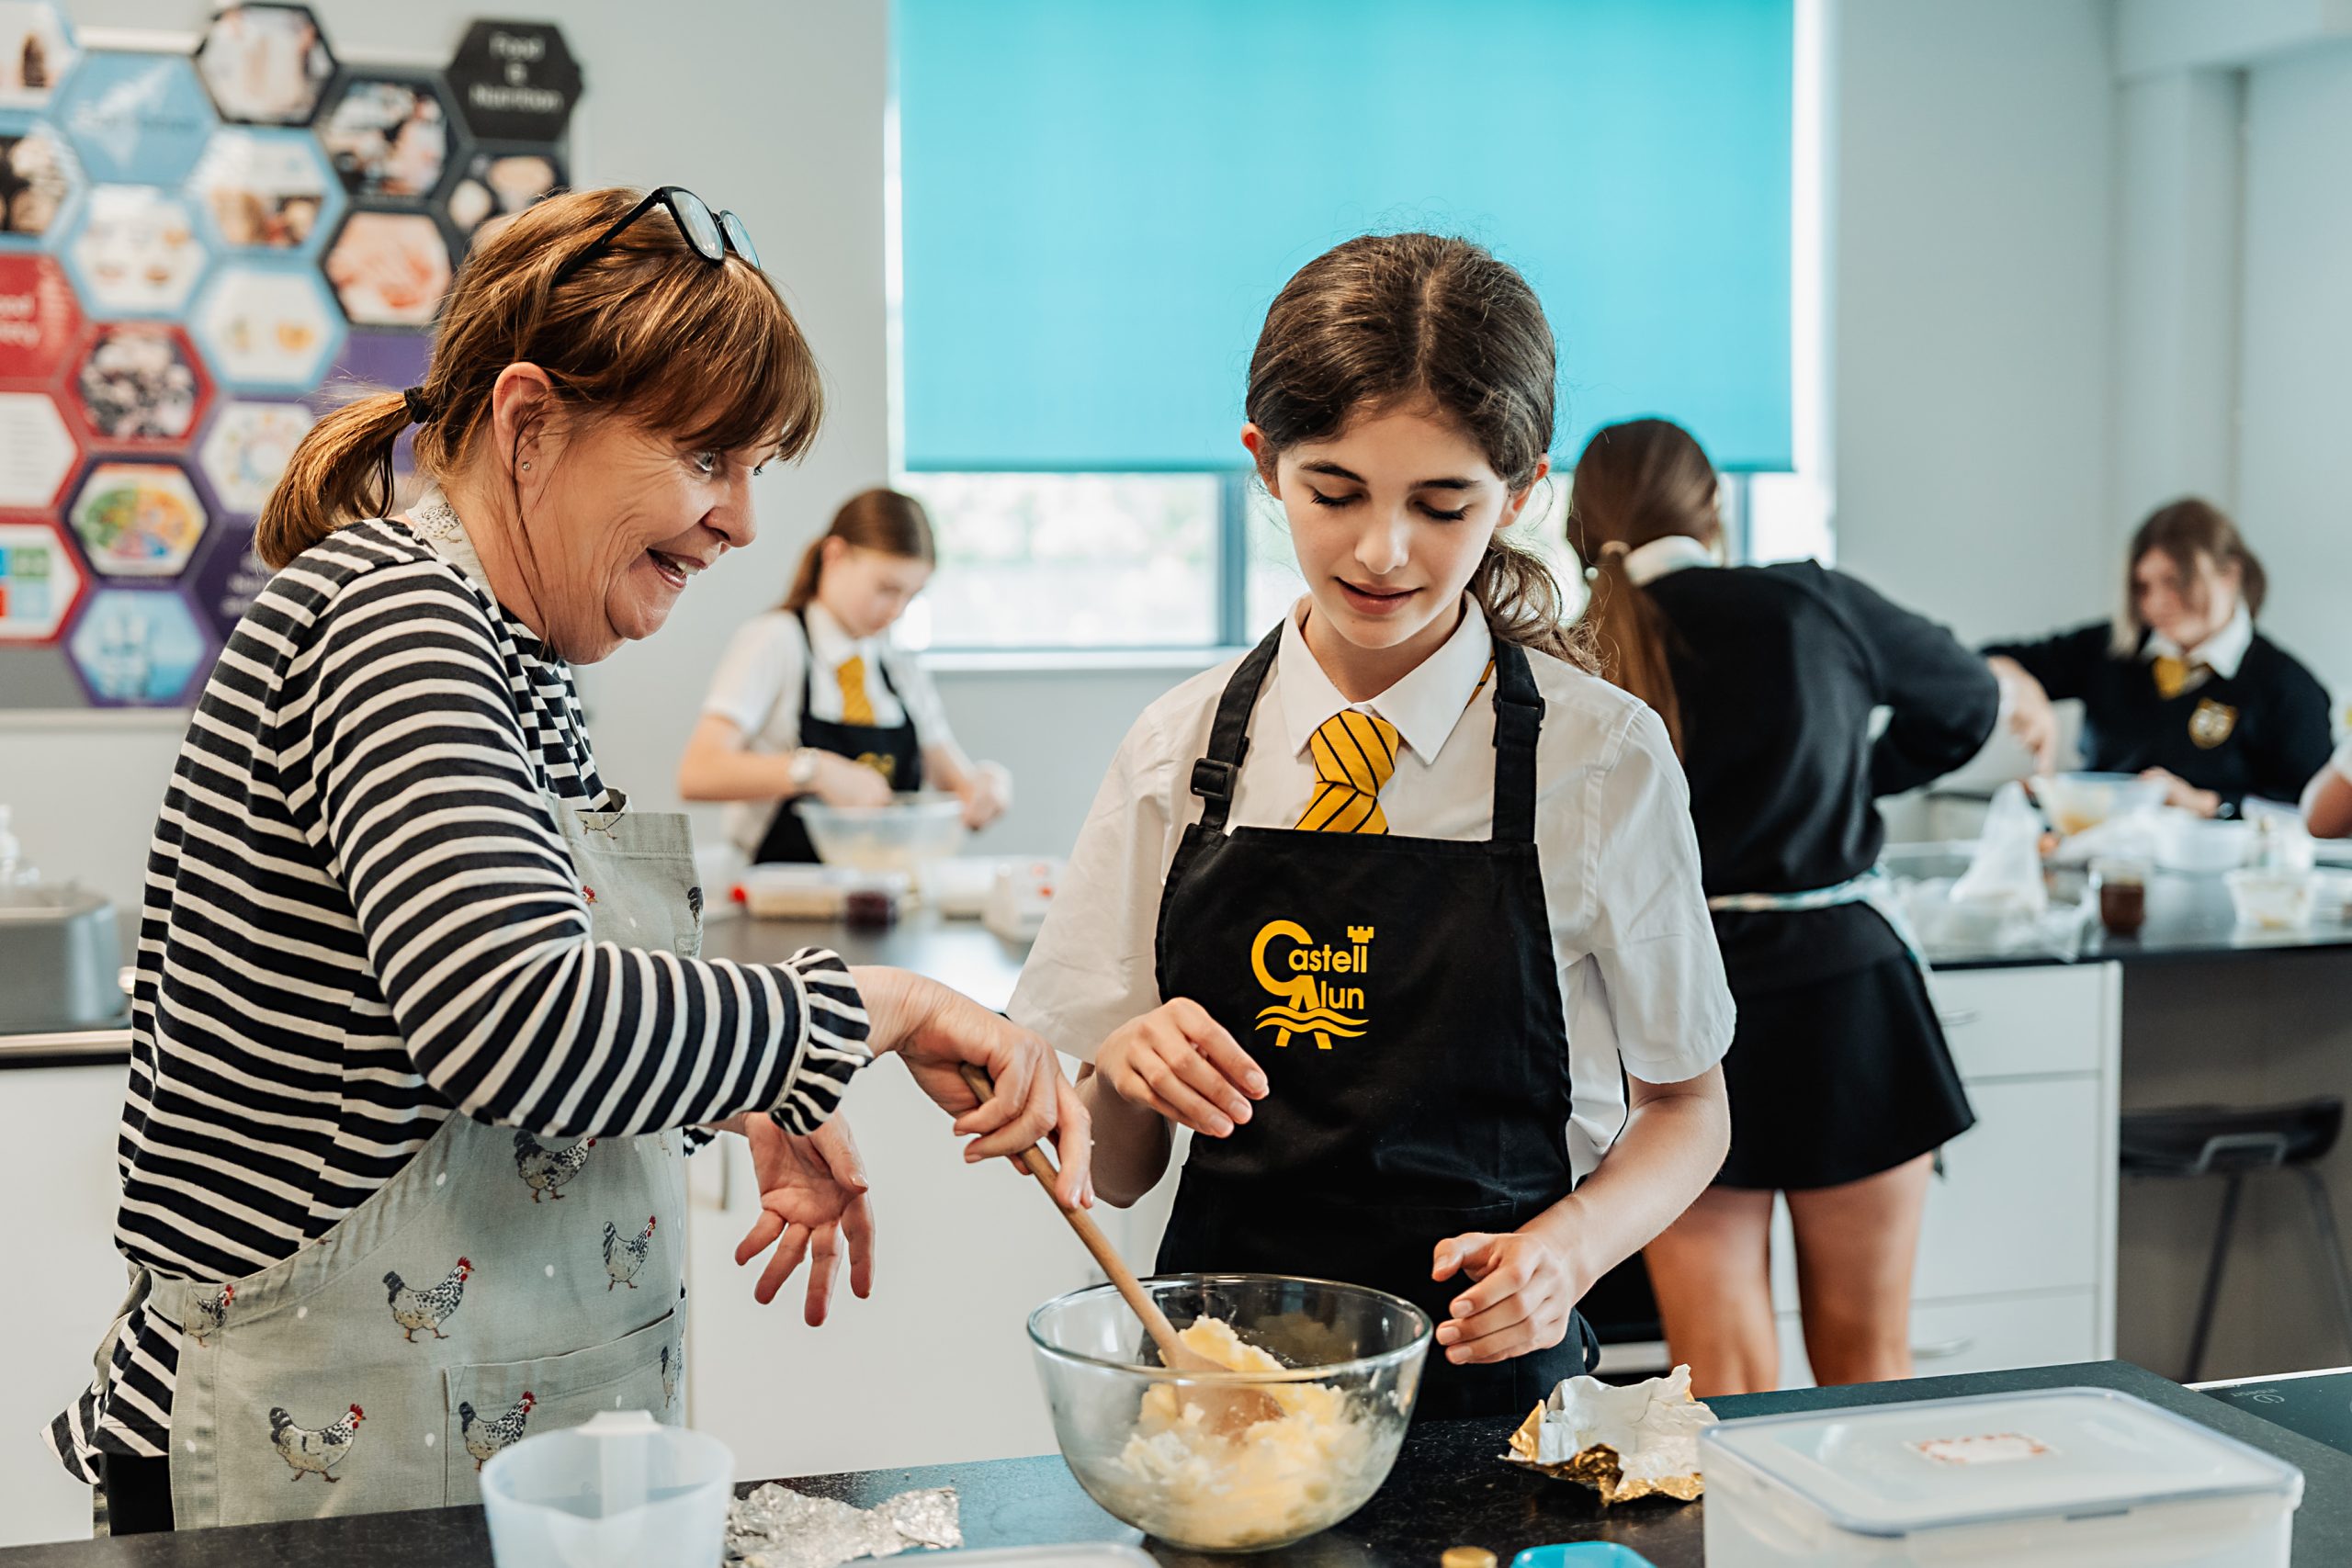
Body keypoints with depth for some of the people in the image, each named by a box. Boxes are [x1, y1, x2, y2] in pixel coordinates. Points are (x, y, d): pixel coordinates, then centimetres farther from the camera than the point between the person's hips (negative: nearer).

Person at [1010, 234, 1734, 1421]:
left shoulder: (1603, 760, -2)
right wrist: (1123, 1078, -14)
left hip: (1490, 1381, -1)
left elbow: (1684, 1103, 9)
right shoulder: (1181, 750, 3)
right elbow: (1112, 1174, 7)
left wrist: (1566, 1248, -10)